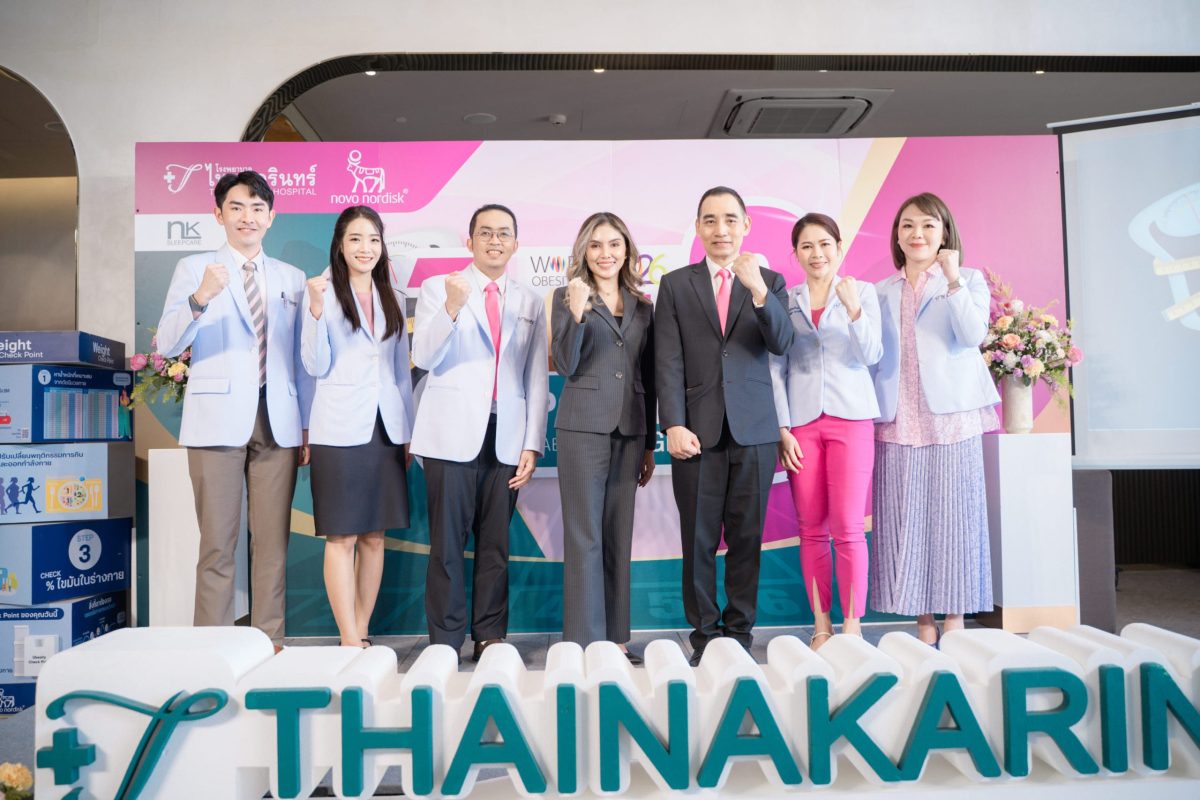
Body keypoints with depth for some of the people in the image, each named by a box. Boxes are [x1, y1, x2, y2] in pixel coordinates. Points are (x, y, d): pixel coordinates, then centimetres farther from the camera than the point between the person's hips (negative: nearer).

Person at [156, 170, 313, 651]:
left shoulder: (291, 278, 14)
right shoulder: (194, 269, 7)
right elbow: (167, 346, -4)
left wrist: (308, 426, 8)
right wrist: (200, 298, -22)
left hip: (278, 423, 3)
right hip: (218, 420, -2)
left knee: (273, 542, 5)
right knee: (218, 544, 1)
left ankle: (270, 642, 15)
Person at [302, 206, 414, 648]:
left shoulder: (390, 298, 13)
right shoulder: (324, 293, -1)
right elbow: (316, 366, -5)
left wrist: (409, 431, 12)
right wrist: (316, 310, -19)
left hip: (386, 428, 5)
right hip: (340, 430, -5)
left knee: (374, 536, 9)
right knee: (342, 537, -1)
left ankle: (362, 634, 19)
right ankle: (349, 641, 5)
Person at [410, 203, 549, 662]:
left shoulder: (530, 303, 13)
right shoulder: (438, 288, 6)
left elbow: (537, 380, 10)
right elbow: (423, 358, -6)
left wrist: (532, 445, 3)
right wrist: (451, 308, -21)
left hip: (507, 438, 3)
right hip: (453, 434, -2)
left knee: (496, 543, 7)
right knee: (447, 542, -1)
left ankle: (490, 638, 17)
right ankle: (445, 642, 10)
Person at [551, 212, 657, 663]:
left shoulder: (642, 307, 13)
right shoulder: (567, 298, 2)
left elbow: (649, 380, 14)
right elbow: (565, 366, -8)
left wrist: (650, 444, 13)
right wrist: (577, 314, -23)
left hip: (631, 430, 4)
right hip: (583, 427, -4)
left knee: (619, 536, 8)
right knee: (585, 536, -2)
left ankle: (615, 638, 17)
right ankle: (585, 640, 5)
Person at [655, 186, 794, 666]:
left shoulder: (770, 282, 9)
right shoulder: (675, 285, 7)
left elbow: (782, 344, -6)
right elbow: (668, 363, 0)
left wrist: (757, 289, -20)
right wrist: (674, 425, -10)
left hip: (754, 430, 1)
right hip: (698, 431, 0)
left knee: (746, 539, 6)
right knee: (699, 541, 5)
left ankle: (739, 633, 19)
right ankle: (704, 635, 17)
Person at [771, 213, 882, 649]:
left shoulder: (862, 292, 5)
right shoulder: (785, 301, 8)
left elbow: (870, 356, -5)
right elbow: (776, 368, 6)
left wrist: (853, 309, -20)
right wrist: (782, 428, -1)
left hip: (850, 417, -1)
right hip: (801, 421, 2)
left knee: (847, 527, -6)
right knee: (811, 529, 3)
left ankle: (852, 626, 4)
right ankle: (821, 626, 13)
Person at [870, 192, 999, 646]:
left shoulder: (968, 281, 8)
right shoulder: (882, 292, 15)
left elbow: (974, 335, -10)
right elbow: (873, 356, 13)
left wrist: (952, 280, -16)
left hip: (950, 417, -2)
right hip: (898, 421, 3)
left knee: (952, 517, -1)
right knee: (905, 522, 2)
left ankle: (954, 622, 9)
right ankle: (924, 626, 11)